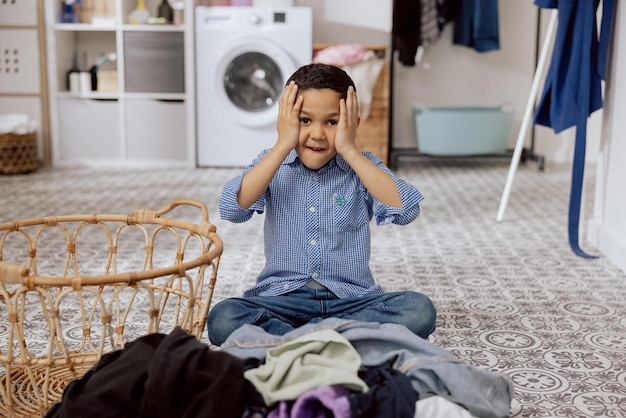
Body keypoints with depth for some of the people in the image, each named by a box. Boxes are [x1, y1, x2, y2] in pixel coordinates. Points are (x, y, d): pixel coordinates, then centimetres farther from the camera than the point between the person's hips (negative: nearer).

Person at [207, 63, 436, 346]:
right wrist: (283, 145, -15)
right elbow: (232, 209, -16)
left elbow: (406, 211, -18)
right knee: (222, 318, -28)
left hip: (350, 299, 1)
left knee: (419, 310, -26)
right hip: (283, 297, 0)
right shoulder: (273, 163, 4)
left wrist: (349, 150, -16)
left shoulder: (361, 166, 2)